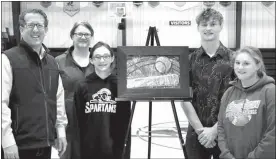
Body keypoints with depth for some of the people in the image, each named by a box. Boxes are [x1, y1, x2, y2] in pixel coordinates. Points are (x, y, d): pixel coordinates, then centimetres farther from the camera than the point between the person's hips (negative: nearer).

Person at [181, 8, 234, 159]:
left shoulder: (232, 58, -3)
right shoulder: (189, 60, 0)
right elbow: (184, 98, -2)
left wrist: (215, 129, -11)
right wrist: (200, 129, -9)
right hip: (196, 133, 1)